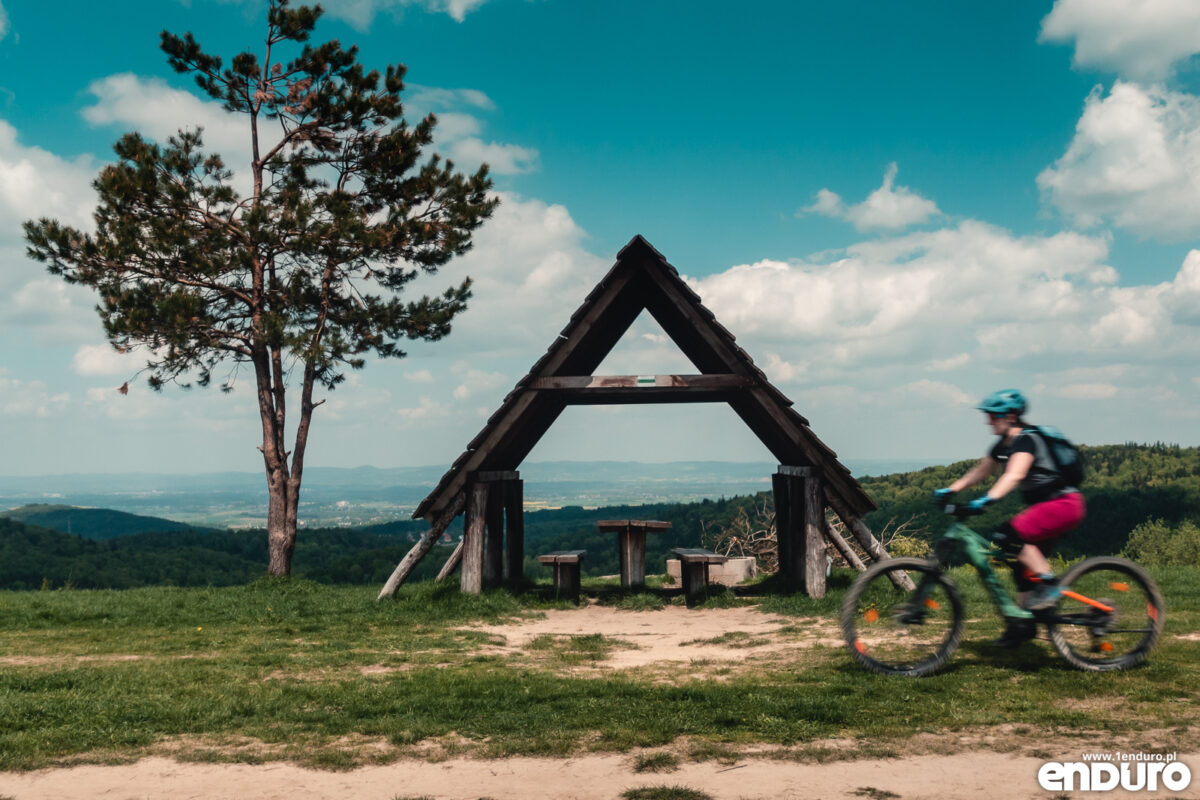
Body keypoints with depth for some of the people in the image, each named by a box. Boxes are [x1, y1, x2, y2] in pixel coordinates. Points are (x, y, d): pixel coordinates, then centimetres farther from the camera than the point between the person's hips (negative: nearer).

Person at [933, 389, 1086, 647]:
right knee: (1024, 565, 8)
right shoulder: (1003, 444, 9)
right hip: (1045, 506, 10)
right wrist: (950, 490, 5)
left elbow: (1015, 475, -35)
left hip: (1064, 503, -10)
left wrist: (987, 500, -47)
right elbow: (980, 472, 16)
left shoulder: (1026, 439, -18)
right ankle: (1023, 624, 15)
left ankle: (1049, 584, -15)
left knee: (1009, 535, -25)